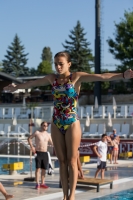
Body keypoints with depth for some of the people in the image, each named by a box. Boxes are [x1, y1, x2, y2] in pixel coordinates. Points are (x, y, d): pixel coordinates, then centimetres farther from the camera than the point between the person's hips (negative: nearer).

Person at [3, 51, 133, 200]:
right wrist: (16, 87, 40)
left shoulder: (77, 77, -7)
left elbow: (101, 77, -20)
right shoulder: (52, 78, 7)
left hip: (72, 124, -4)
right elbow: (32, 83, 24)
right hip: (56, 124, 5)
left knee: (71, 161, -1)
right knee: (62, 161, 7)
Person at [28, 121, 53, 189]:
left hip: (45, 153, 4)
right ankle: (37, 183, -6)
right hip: (38, 153, -4)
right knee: (38, 168, -8)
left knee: (44, 169, 6)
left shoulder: (48, 135, 10)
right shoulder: (37, 133, 0)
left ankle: (42, 183, 13)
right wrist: (32, 146, -3)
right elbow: (29, 138, 6)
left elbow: (52, 143, 18)